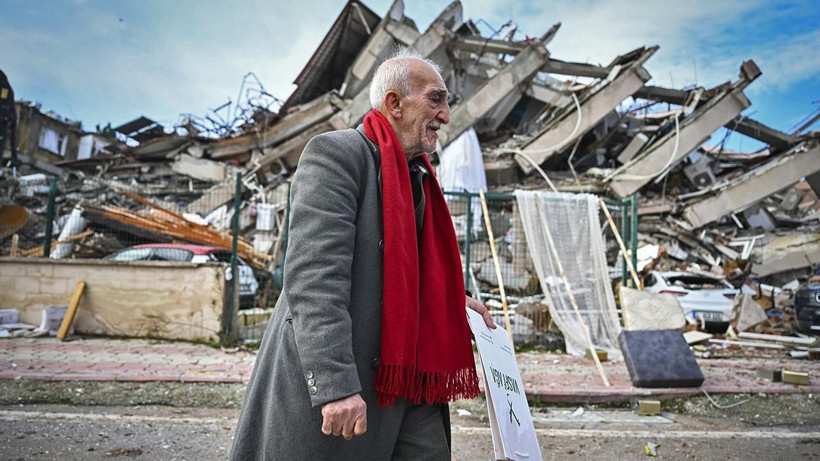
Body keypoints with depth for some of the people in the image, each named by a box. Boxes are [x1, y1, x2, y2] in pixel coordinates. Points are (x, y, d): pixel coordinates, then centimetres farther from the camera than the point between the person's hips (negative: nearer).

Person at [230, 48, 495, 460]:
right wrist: (336, 386, -26)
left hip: (405, 375, 8)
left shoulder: (417, 176, 16)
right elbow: (313, 277, -22)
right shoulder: (335, 153, -11)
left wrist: (453, 302, 13)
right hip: (326, 379, -8)